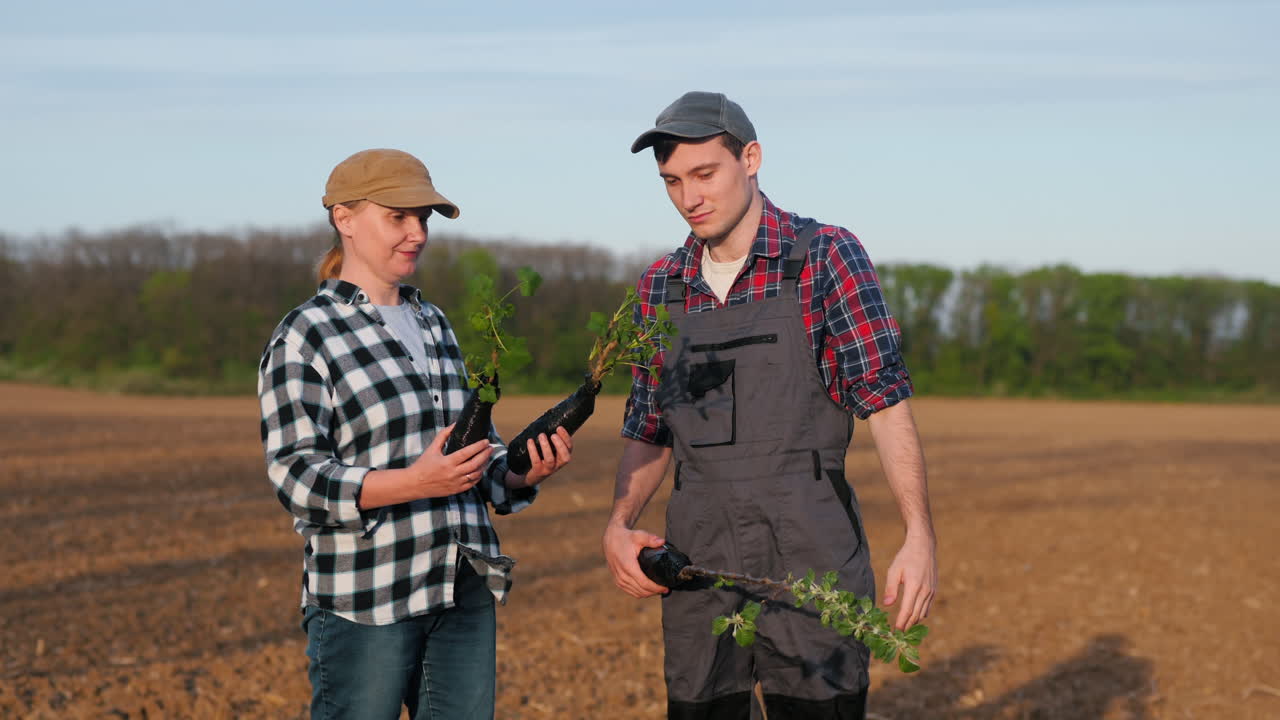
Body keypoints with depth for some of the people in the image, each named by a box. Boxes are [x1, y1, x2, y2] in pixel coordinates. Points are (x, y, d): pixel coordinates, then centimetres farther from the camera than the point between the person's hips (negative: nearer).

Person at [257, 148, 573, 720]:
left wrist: (525, 473, -1)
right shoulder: (304, 338, -5)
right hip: (364, 603, -6)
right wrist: (415, 483, -26)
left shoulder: (433, 324, 16)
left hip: (464, 596, 6)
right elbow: (296, 477, -13)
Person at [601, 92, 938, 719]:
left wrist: (920, 538, -18)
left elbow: (886, 402, -8)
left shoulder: (826, 257, -3)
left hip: (810, 559, -4)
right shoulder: (661, 288, 11)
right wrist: (619, 526, -1)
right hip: (698, 566, 4)